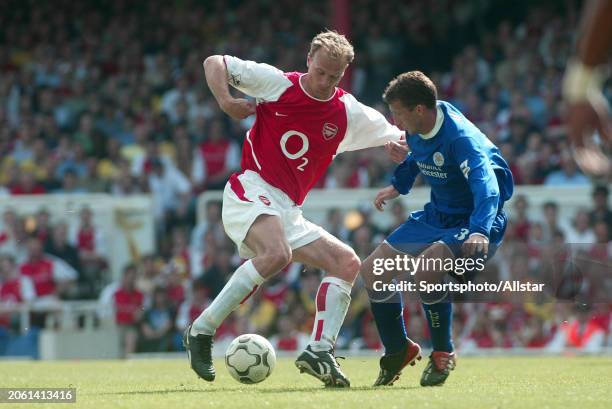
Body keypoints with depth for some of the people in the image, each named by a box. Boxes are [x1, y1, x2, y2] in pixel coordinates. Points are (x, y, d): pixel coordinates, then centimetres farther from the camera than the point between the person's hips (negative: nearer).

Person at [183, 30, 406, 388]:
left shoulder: (350, 113, 7)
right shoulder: (277, 83, -3)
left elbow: (397, 136, 19)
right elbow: (214, 63, 4)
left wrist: (398, 143, -6)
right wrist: (225, 101, -13)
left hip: (287, 211, 7)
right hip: (251, 190, -7)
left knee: (348, 263, -1)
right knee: (278, 253, -34)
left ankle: (320, 351, -9)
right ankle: (202, 331, -28)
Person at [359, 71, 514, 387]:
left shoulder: (460, 137, -29)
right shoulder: (417, 131, -4)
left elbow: (486, 184, -42)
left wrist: (480, 231, -56)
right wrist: (398, 186, 26)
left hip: (475, 222, -9)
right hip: (436, 216, 9)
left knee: (425, 271, -34)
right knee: (372, 271, 3)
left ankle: (443, 354, -11)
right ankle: (399, 350, 23)